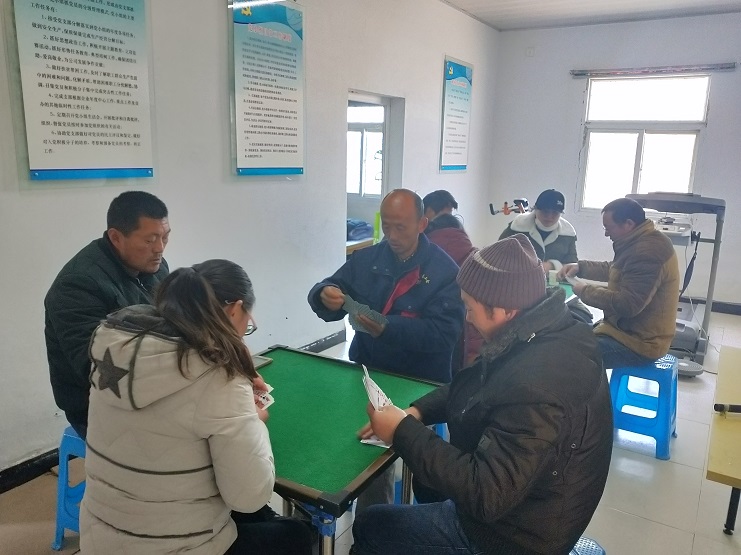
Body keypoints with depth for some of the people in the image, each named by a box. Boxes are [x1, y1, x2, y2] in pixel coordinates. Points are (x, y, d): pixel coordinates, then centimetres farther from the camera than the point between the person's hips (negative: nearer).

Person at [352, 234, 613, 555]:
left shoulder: (536, 389, -38)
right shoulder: (548, 331, -8)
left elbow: (485, 495, -33)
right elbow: (471, 386, 6)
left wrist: (402, 432, -26)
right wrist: (417, 411, -7)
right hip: (528, 504, 8)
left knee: (368, 526, 5)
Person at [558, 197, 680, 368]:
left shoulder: (647, 252, -24)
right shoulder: (641, 242, 9)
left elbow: (627, 305, -28)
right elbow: (615, 269, 25)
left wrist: (586, 291, -16)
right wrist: (580, 266, 11)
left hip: (638, 342, -10)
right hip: (634, 330, 10)